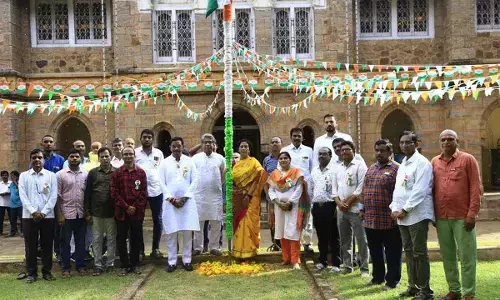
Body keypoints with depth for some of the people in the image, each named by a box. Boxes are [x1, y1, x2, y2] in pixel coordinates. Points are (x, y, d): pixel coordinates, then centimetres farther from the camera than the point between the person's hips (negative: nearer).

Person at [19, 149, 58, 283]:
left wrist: (43, 212, -11)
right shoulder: (24, 176, 6)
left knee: (47, 245, 5)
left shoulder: (51, 175, 4)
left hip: (47, 216, 0)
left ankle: (47, 271, 17)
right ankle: (31, 273, 15)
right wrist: (33, 212, -13)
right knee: (30, 246, 5)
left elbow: (54, 196, -2)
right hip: (29, 216, 0)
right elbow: (23, 196, -2)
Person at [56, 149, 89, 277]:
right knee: (66, 241, 6)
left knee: (81, 241, 9)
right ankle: (66, 268, 15)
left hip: (81, 213, 2)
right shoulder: (60, 174, -2)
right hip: (66, 213, -2)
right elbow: (57, 196, -3)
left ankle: (80, 266, 20)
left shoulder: (86, 174, 5)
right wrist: (59, 214, -8)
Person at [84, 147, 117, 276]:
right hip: (96, 212, 1)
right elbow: (88, 193, 5)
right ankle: (98, 265, 15)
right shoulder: (93, 173, 5)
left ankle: (110, 263, 18)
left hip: (112, 212, -1)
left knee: (111, 238, 7)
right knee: (97, 239, 7)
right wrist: (87, 212, 2)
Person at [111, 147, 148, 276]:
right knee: (121, 239, 5)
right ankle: (124, 265, 17)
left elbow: (144, 192, 1)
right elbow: (114, 193, -4)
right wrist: (126, 207, -12)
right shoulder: (117, 173, 2)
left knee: (136, 238, 8)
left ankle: (135, 264, 21)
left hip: (137, 212, 0)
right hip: (121, 212, 0)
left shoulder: (141, 172, 4)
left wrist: (135, 207, -9)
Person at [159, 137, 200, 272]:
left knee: (188, 232, 2)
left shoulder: (189, 161, 5)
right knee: (171, 232, 1)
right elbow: (162, 183, 1)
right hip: (170, 201, 0)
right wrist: (171, 199, -9)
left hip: (187, 201, 0)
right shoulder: (165, 162, 4)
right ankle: (172, 261, 10)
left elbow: (194, 181, 2)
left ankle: (187, 260, 13)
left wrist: (184, 197, -7)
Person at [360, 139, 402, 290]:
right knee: (375, 251, 16)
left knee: (392, 252, 5)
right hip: (371, 219, 7)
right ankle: (378, 276, 31)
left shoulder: (396, 169, -7)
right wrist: (363, 209, 15)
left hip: (389, 220, -7)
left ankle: (392, 280, 16)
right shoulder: (371, 169, 15)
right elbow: (364, 191, 19)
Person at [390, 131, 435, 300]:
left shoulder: (422, 162, -9)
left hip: (417, 214, -8)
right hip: (402, 215, 8)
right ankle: (413, 286, 22)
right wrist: (394, 208, 4)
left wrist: (405, 210, -16)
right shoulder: (402, 164, 17)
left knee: (419, 253, -3)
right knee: (409, 251, 13)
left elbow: (420, 190, -17)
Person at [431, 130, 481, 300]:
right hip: (441, 217, 4)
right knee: (447, 256, 11)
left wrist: (472, 213, -12)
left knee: (466, 257, 2)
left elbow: (476, 188, -6)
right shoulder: (434, 162, 10)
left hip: (462, 217, -4)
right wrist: (433, 213, 9)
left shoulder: (467, 159, -2)